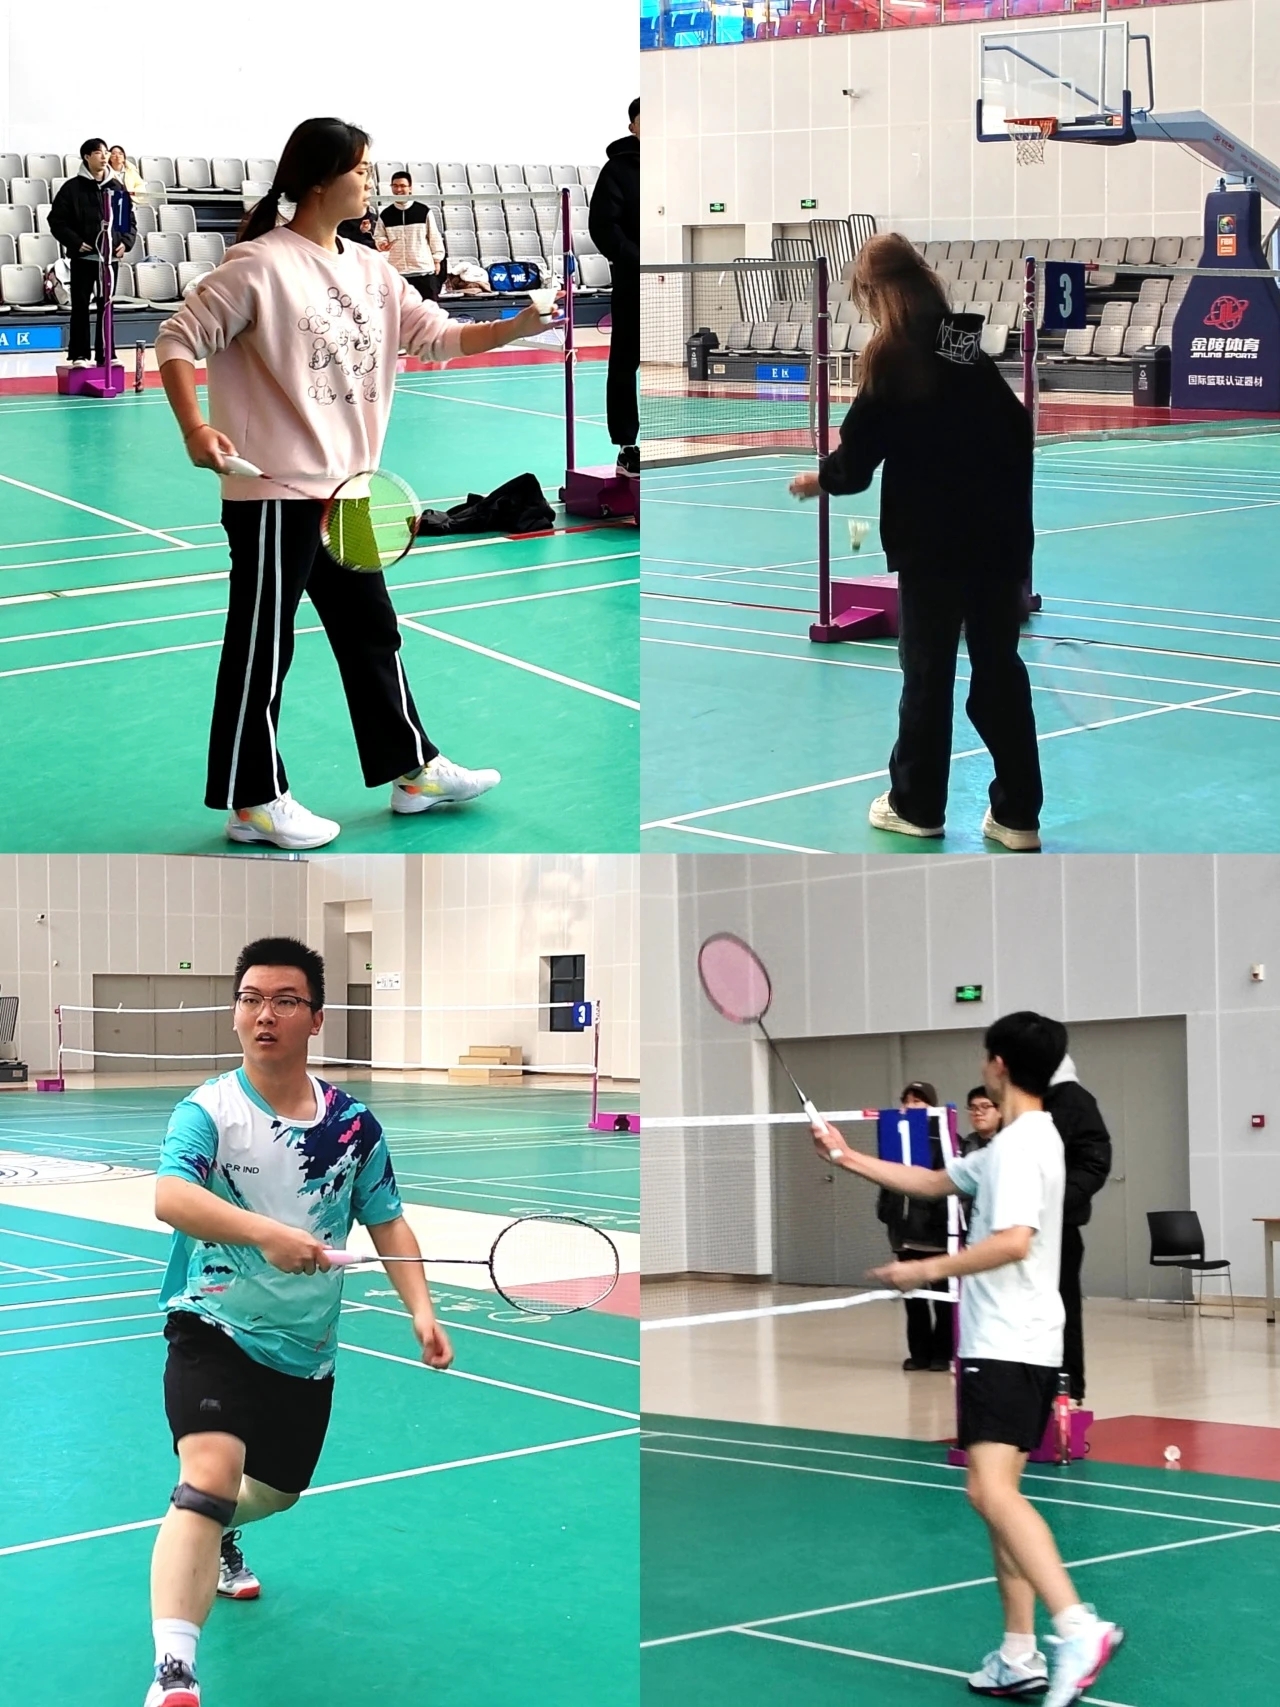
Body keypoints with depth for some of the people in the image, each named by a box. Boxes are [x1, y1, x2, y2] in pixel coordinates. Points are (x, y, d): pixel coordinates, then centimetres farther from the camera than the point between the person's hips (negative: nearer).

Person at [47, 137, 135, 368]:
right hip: (83, 256, -3)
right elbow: (57, 221, -4)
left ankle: (105, 355, 13)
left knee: (106, 306, 7)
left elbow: (130, 220, 12)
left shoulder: (117, 188, 6)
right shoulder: (73, 188, -4)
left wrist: (125, 242, -3)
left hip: (110, 256, 3)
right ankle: (79, 355, 5)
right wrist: (75, 242, -13)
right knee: (80, 306, 1)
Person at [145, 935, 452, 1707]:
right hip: (217, 1328, -6)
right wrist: (265, 1232, -48)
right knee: (212, 1470, -28)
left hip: (308, 1348, 6)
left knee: (279, 1489, 22)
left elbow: (387, 1221, 9)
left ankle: (219, 1537, 61)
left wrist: (421, 1308, -6)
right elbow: (169, 1195, -33)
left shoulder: (353, 1121, -1)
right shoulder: (209, 1110, -14)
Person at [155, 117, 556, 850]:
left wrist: (520, 327, -6)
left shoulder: (370, 270, 9)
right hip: (274, 492, -8)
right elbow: (179, 341, -11)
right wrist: (195, 429, -23)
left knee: (372, 631, 16)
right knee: (263, 645, 0)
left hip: (346, 490, 8)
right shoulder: (260, 266, -13)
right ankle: (254, 802, 8)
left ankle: (412, 770, 27)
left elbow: (439, 336, 8)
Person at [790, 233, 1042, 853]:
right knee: (1000, 669, 9)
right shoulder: (973, 339, 7)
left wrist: (821, 479, 13)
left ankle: (916, 805, 18)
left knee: (928, 673, 7)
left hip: (932, 544, -5)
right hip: (998, 536, 5)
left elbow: (858, 457, -7)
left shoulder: (894, 355, -9)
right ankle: (1017, 813, 10)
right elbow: (1018, 433, 9)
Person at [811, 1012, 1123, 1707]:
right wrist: (848, 1158, 31)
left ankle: (1078, 1628, -32)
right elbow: (933, 1182, 30)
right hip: (1008, 1344, 11)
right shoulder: (1012, 1145, 18)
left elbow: (1013, 1240, -27)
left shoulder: (1022, 1143, -14)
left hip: (1009, 1347, -11)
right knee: (997, 1495, 12)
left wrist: (927, 1270, -18)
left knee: (991, 1488, -22)